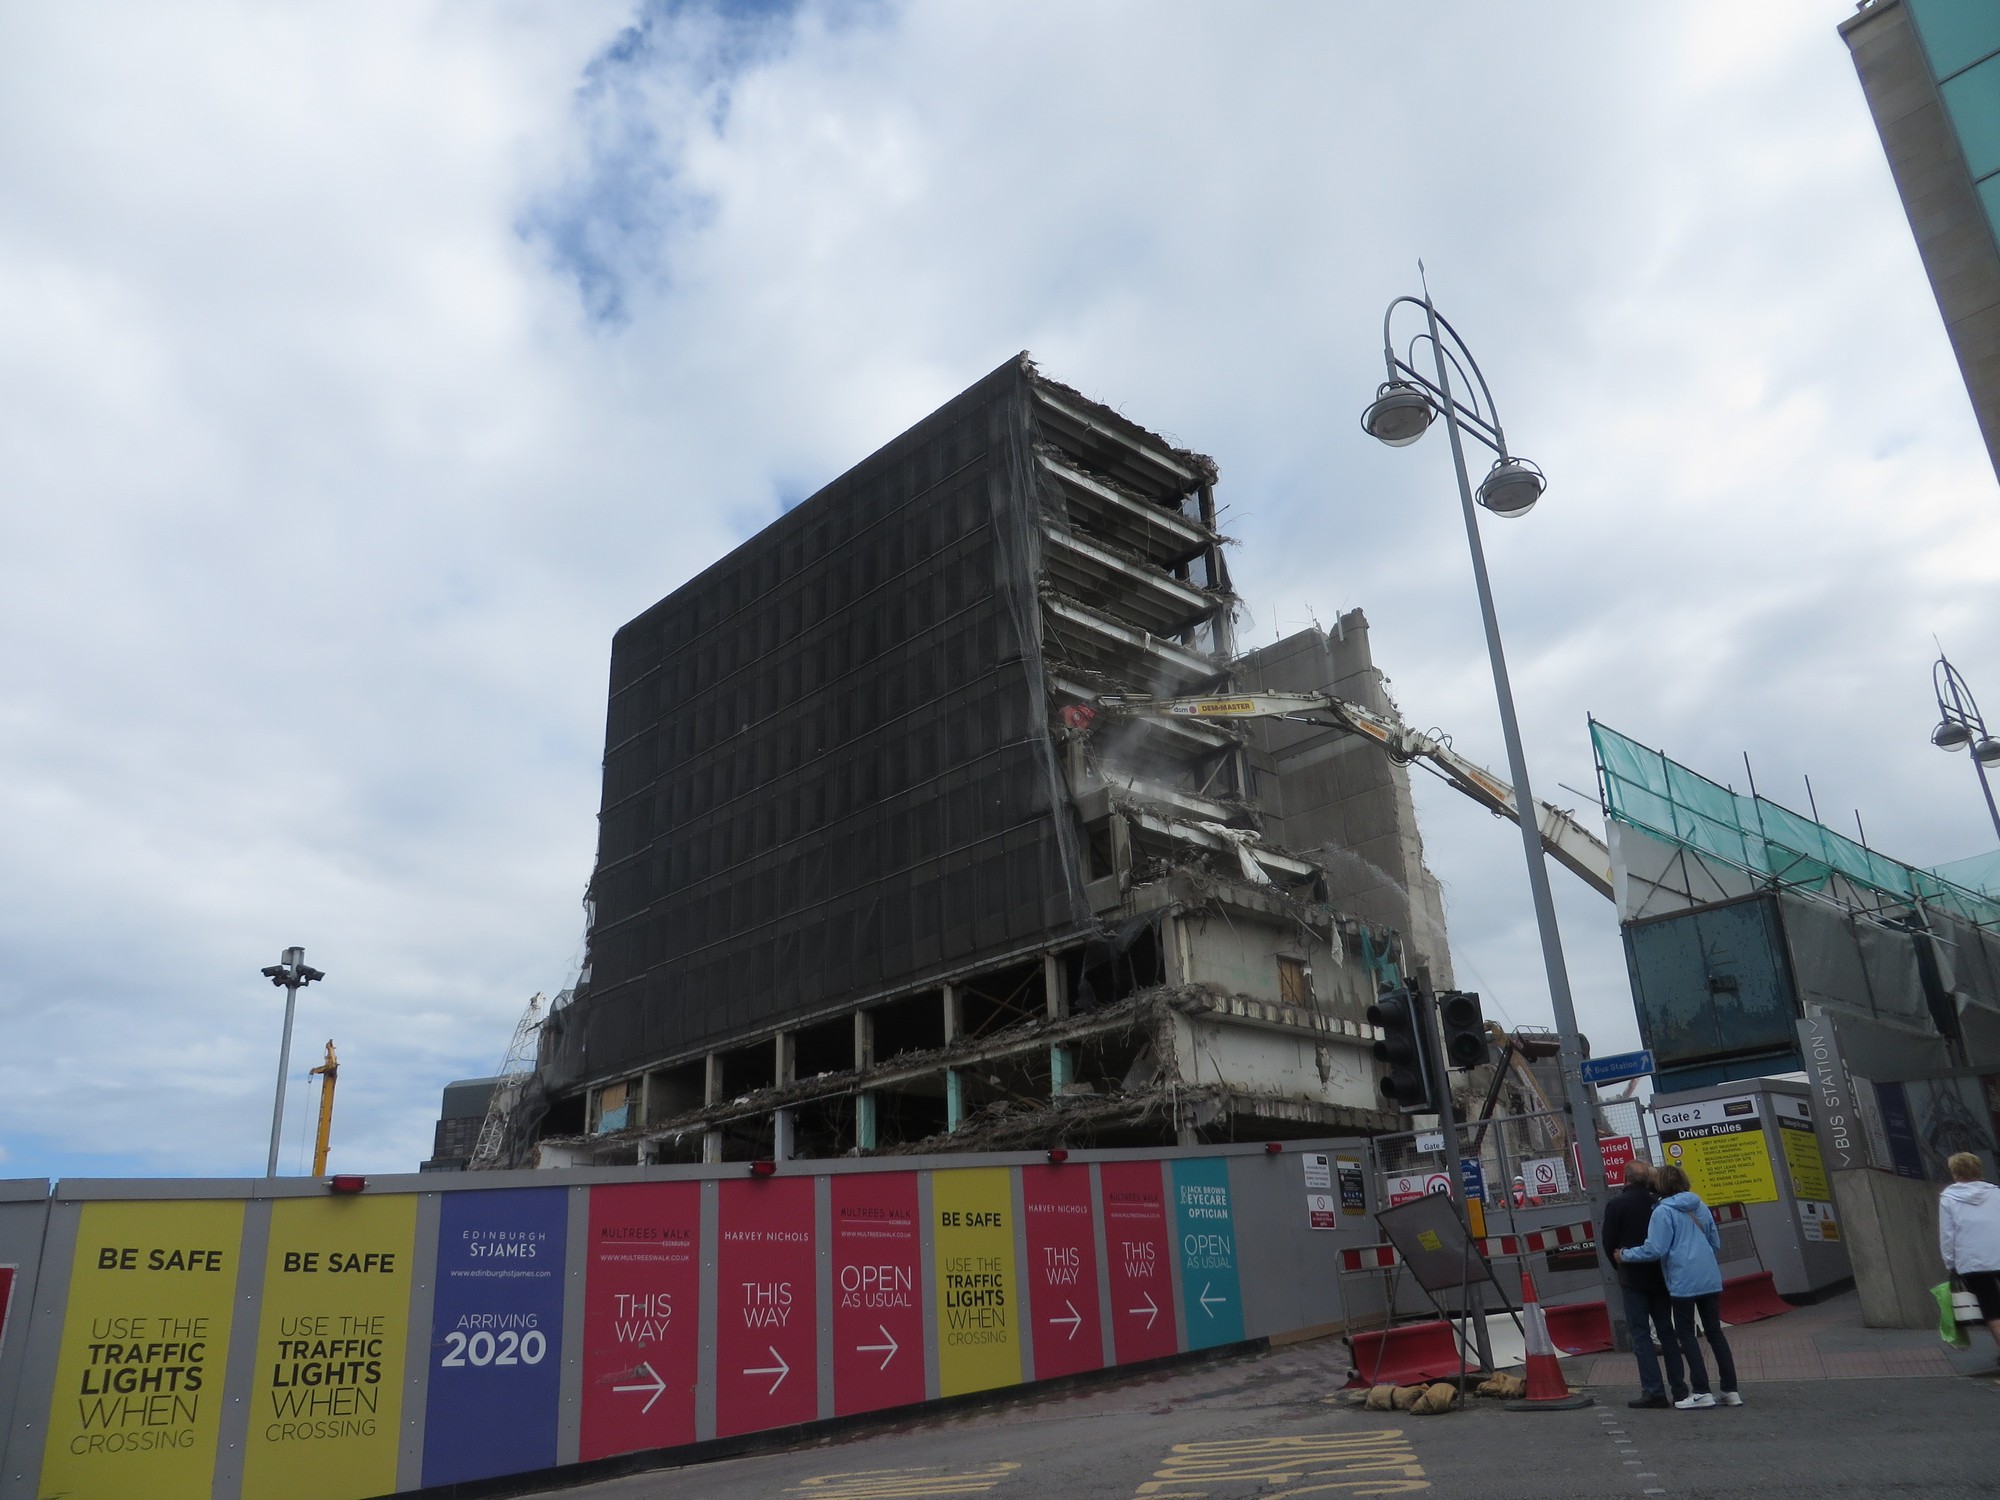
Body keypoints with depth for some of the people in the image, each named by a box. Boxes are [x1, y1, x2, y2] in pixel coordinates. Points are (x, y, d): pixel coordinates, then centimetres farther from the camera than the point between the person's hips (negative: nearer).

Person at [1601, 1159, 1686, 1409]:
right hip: (1659, 1275, 4)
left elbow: (1609, 1243, -7)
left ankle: (1653, 1391, -5)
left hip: (1633, 1277, -4)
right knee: (1666, 1331, 13)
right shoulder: (1658, 1203, 0)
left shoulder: (1616, 1205, -10)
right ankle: (1679, 1389, 13)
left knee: (1640, 1334, 0)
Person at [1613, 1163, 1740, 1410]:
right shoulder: (1699, 1206, 8)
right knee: (1715, 1332, 13)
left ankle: (1701, 1392, 1)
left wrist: (1624, 1255, -2)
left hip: (1684, 1282, -6)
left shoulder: (1663, 1211, -12)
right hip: (1710, 1279, 6)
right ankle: (1730, 1390, 14)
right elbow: (1716, 1242, 15)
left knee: (1686, 1334, 4)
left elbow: (1654, 1249, -15)